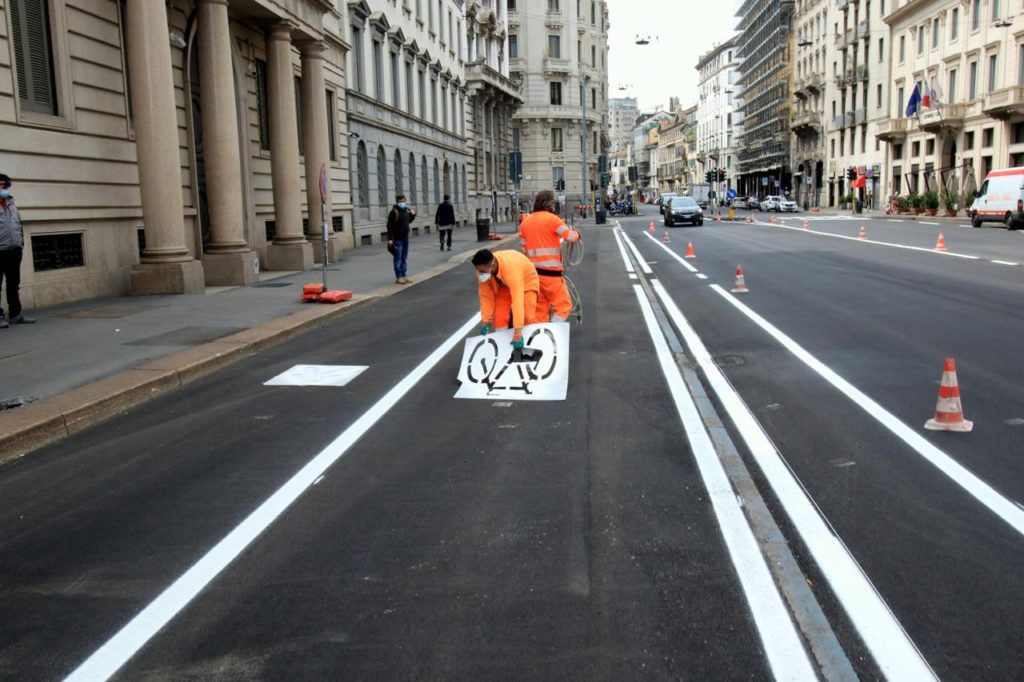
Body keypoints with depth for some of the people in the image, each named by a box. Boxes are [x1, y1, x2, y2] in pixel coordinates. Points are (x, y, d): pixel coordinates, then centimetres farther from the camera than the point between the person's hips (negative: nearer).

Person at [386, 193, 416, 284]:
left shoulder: (406, 210, 10)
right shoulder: (394, 212, -13)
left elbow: (409, 221, 26)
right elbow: (389, 226, -16)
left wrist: (413, 214, 7)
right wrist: (390, 238, -21)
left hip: (405, 238, 8)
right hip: (397, 239, -8)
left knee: (404, 258, 12)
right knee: (398, 258, -3)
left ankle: (403, 275, 20)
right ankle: (398, 277, 1)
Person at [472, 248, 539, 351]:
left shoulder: (511, 268, -45)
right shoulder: (483, 270, -28)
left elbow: (517, 299, -49)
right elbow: (486, 295, -19)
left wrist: (517, 332, -52)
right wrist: (486, 321, -21)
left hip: (527, 282, -4)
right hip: (503, 285, 4)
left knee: (528, 318, -17)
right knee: (499, 318, -8)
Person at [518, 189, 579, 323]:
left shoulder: (525, 222, 11)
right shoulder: (551, 218, -8)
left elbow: (524, 249, 14)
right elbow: (570, 236, -10)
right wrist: (577, 233, 10)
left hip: (533, 271, 7)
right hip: (551, 271, -7)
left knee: (540, 308, 13)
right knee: (563, 305, -1)